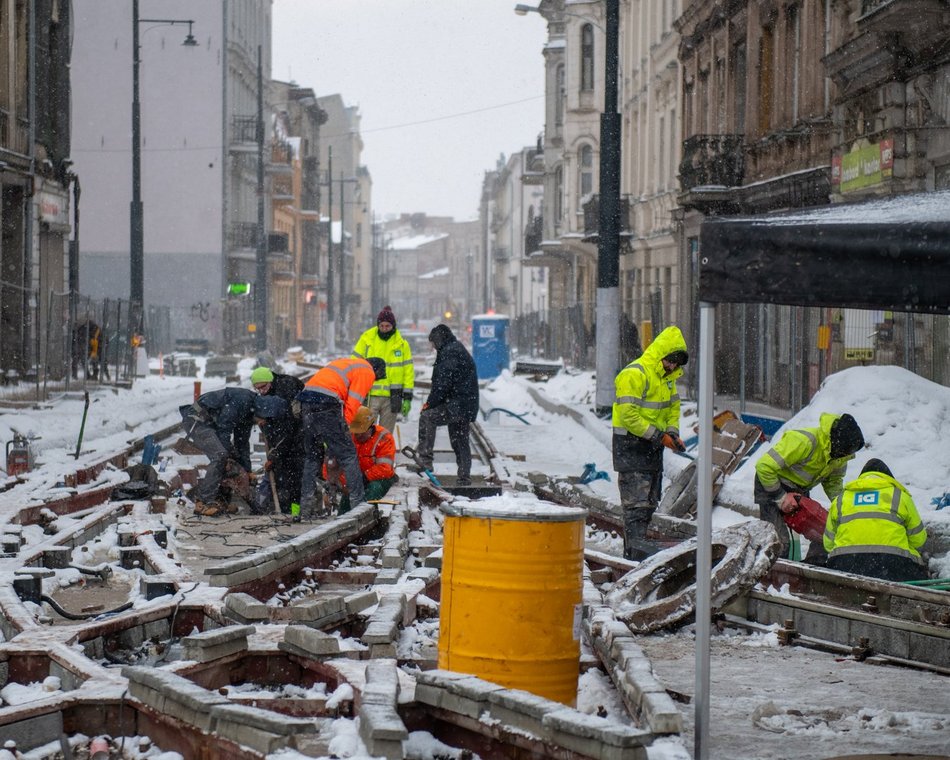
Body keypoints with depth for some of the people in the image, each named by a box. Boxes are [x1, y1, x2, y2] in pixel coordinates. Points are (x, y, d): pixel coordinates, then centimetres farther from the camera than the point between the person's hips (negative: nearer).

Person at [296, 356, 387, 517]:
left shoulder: (344, 363, 33)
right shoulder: (367, 372, 9)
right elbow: (353, 403, -3)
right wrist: (344, 426, 2)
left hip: (305, 402, 8)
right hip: (326, 406, -8)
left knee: (312, 456, 18)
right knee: (348, 455, 1)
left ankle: (307, 505, 16)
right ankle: (358, 502, 1)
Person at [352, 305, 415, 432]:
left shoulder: (402, 344, 6)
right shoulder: (367, 339, 1)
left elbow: (408, 372, 7)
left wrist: (407, 398, 2)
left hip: (392, 397, 2)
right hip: (369, 396, -2)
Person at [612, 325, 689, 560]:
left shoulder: (667, 377, 12)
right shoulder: (634, 374, -19)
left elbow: (673, 407, 21)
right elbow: (628, 415, -24)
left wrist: (672, 432, 1)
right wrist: (658, 436, -22)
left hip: (653, 445, 9)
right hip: (631, 445, -9)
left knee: (649, 501, 12)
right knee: (636, 499, -11)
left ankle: (634, 544, 18)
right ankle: (636, 546, -12)